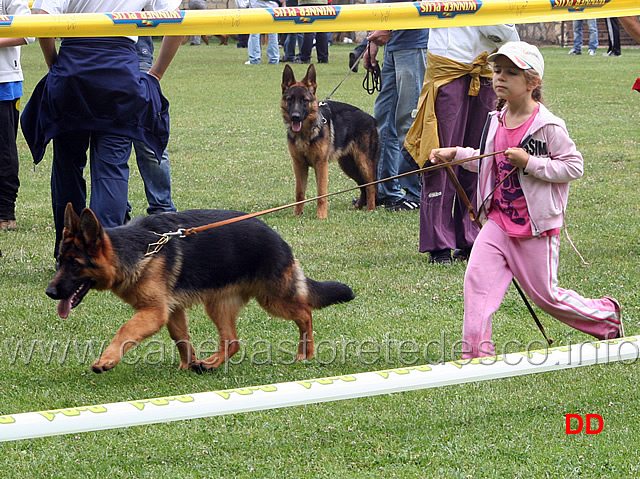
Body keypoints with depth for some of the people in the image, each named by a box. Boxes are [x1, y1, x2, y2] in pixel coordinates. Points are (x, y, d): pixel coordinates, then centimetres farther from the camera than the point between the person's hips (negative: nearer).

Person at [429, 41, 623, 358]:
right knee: (477, 276, -11)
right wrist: (456, 154, 10)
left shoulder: (548, 126, -16)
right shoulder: (496, 121, 6)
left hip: (536, 226, -6)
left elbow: (574, 167, -17)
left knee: (545, 295, 5)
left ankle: (606, 315, 29)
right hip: (498, 221, 6)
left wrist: (529, 162, -24)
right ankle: (476, 352, -5)